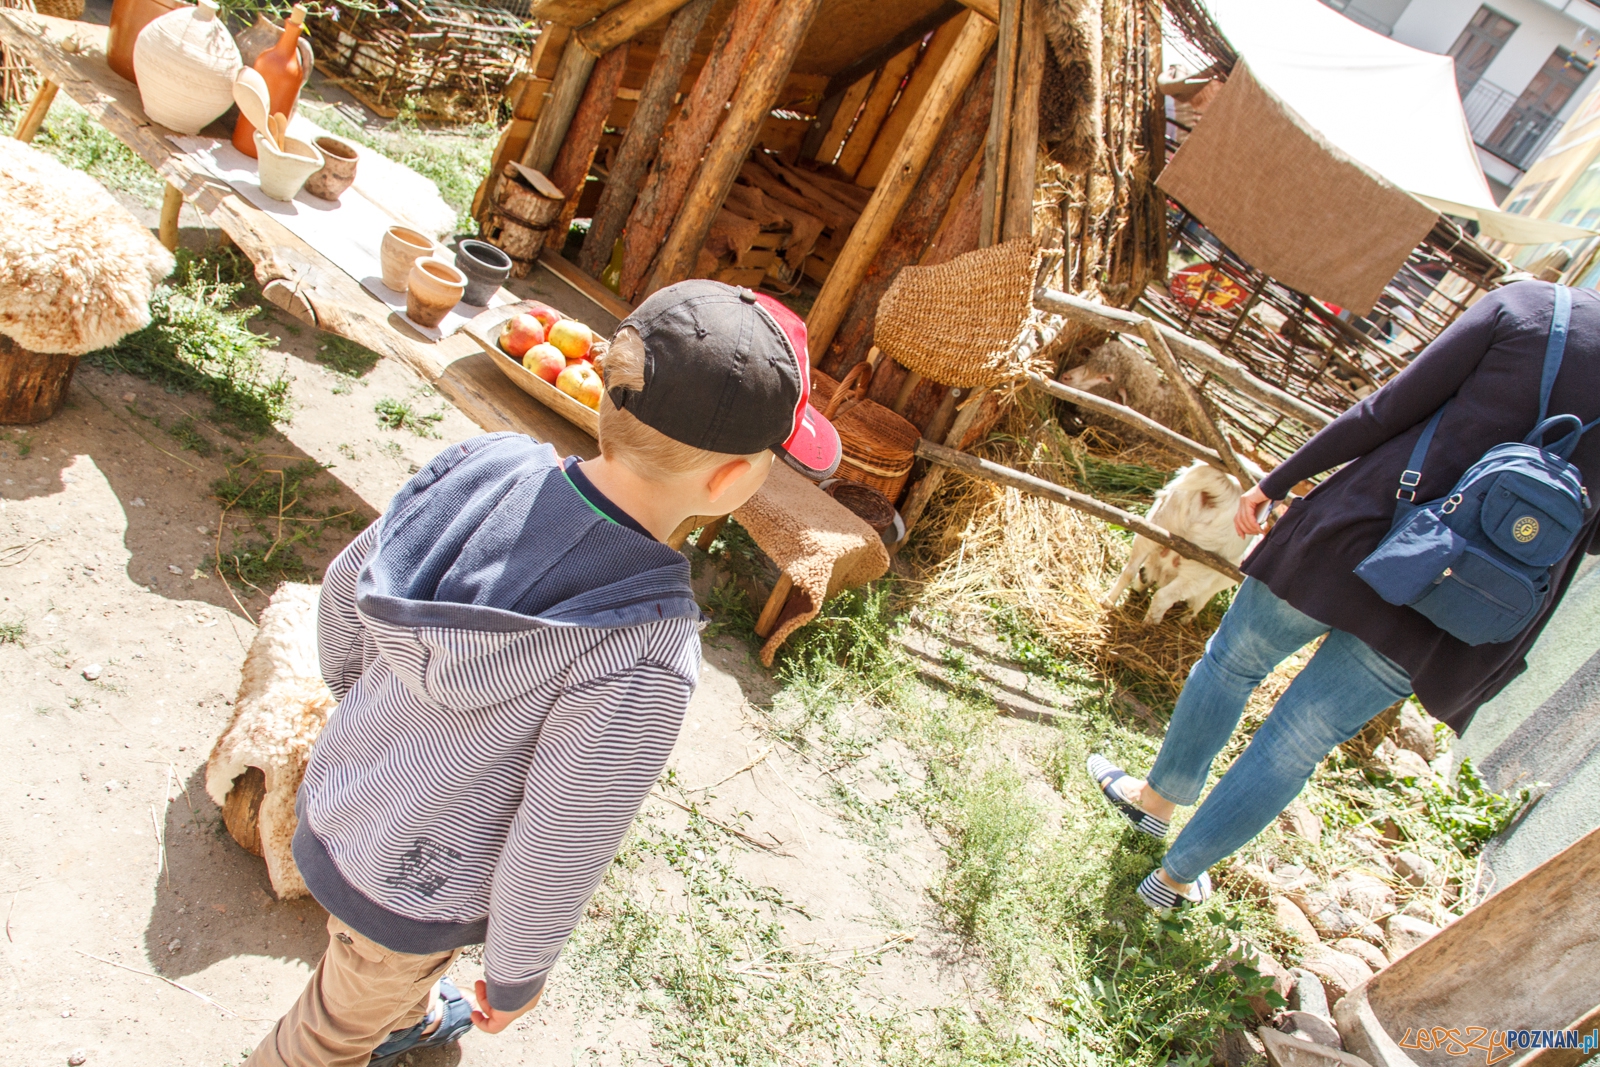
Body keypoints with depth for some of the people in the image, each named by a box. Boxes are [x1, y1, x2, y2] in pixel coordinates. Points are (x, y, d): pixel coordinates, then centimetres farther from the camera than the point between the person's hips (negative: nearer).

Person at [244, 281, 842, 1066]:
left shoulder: (483, 467, -23)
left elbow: (346, 590, -5)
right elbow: (554, 861, -26)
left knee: (386, 978, 39)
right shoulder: (643, 664, -40)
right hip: (411, 888, -6)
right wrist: (516, 977, -5)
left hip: (334, 797, 6)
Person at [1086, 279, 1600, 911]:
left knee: (1231, 661, 23)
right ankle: (1177, 876, 27)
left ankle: (1156, 798, 40)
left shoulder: (1525, 307, -7)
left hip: (1365, 535, -2)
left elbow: (1384, 412, -8)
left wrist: (1275, 482, 0)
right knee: (1297, 746, 14)